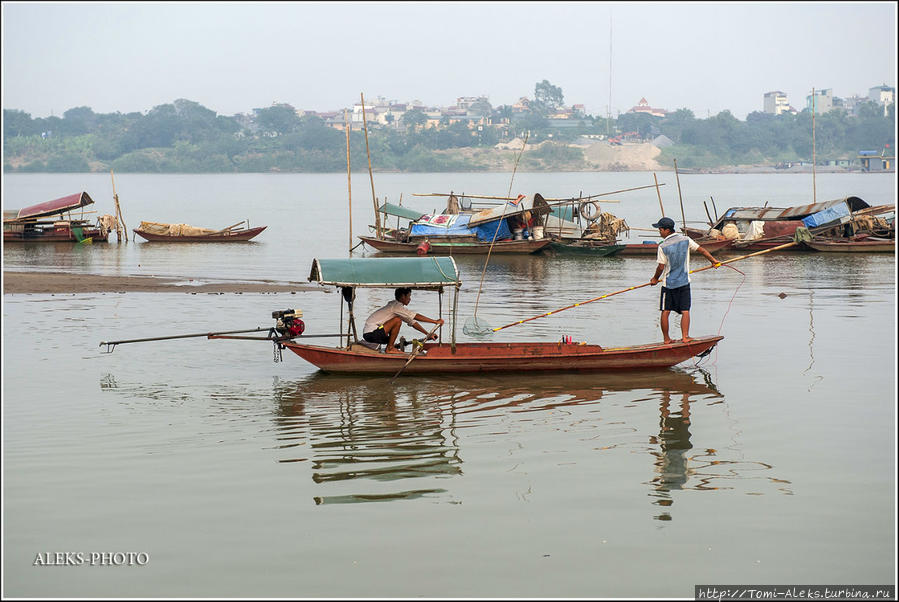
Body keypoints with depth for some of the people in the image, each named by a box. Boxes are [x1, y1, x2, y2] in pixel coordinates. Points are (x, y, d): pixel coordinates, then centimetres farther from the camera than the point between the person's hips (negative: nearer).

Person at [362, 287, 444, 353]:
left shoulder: (397, 306, 17)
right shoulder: (396, 306, -13)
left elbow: (412, 322, 18)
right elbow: (416, 317, -17)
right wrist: (435, 321, -13)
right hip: (371, 333, -10)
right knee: (397, 320, -20)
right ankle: (389, 348, -12)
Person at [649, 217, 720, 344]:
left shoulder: (663, 246, -13)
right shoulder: (685, 240, -2)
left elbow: (661, 267, -10)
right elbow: (701, 250, 6)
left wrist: (655, 279, 7)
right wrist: (713, 261, 20)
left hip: (668, 283, -3)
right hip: (684, 282, 3)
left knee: (665, 311, 7)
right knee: (685, 310, 4)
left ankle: (666, 338, 10)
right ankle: (685, 336, -3)